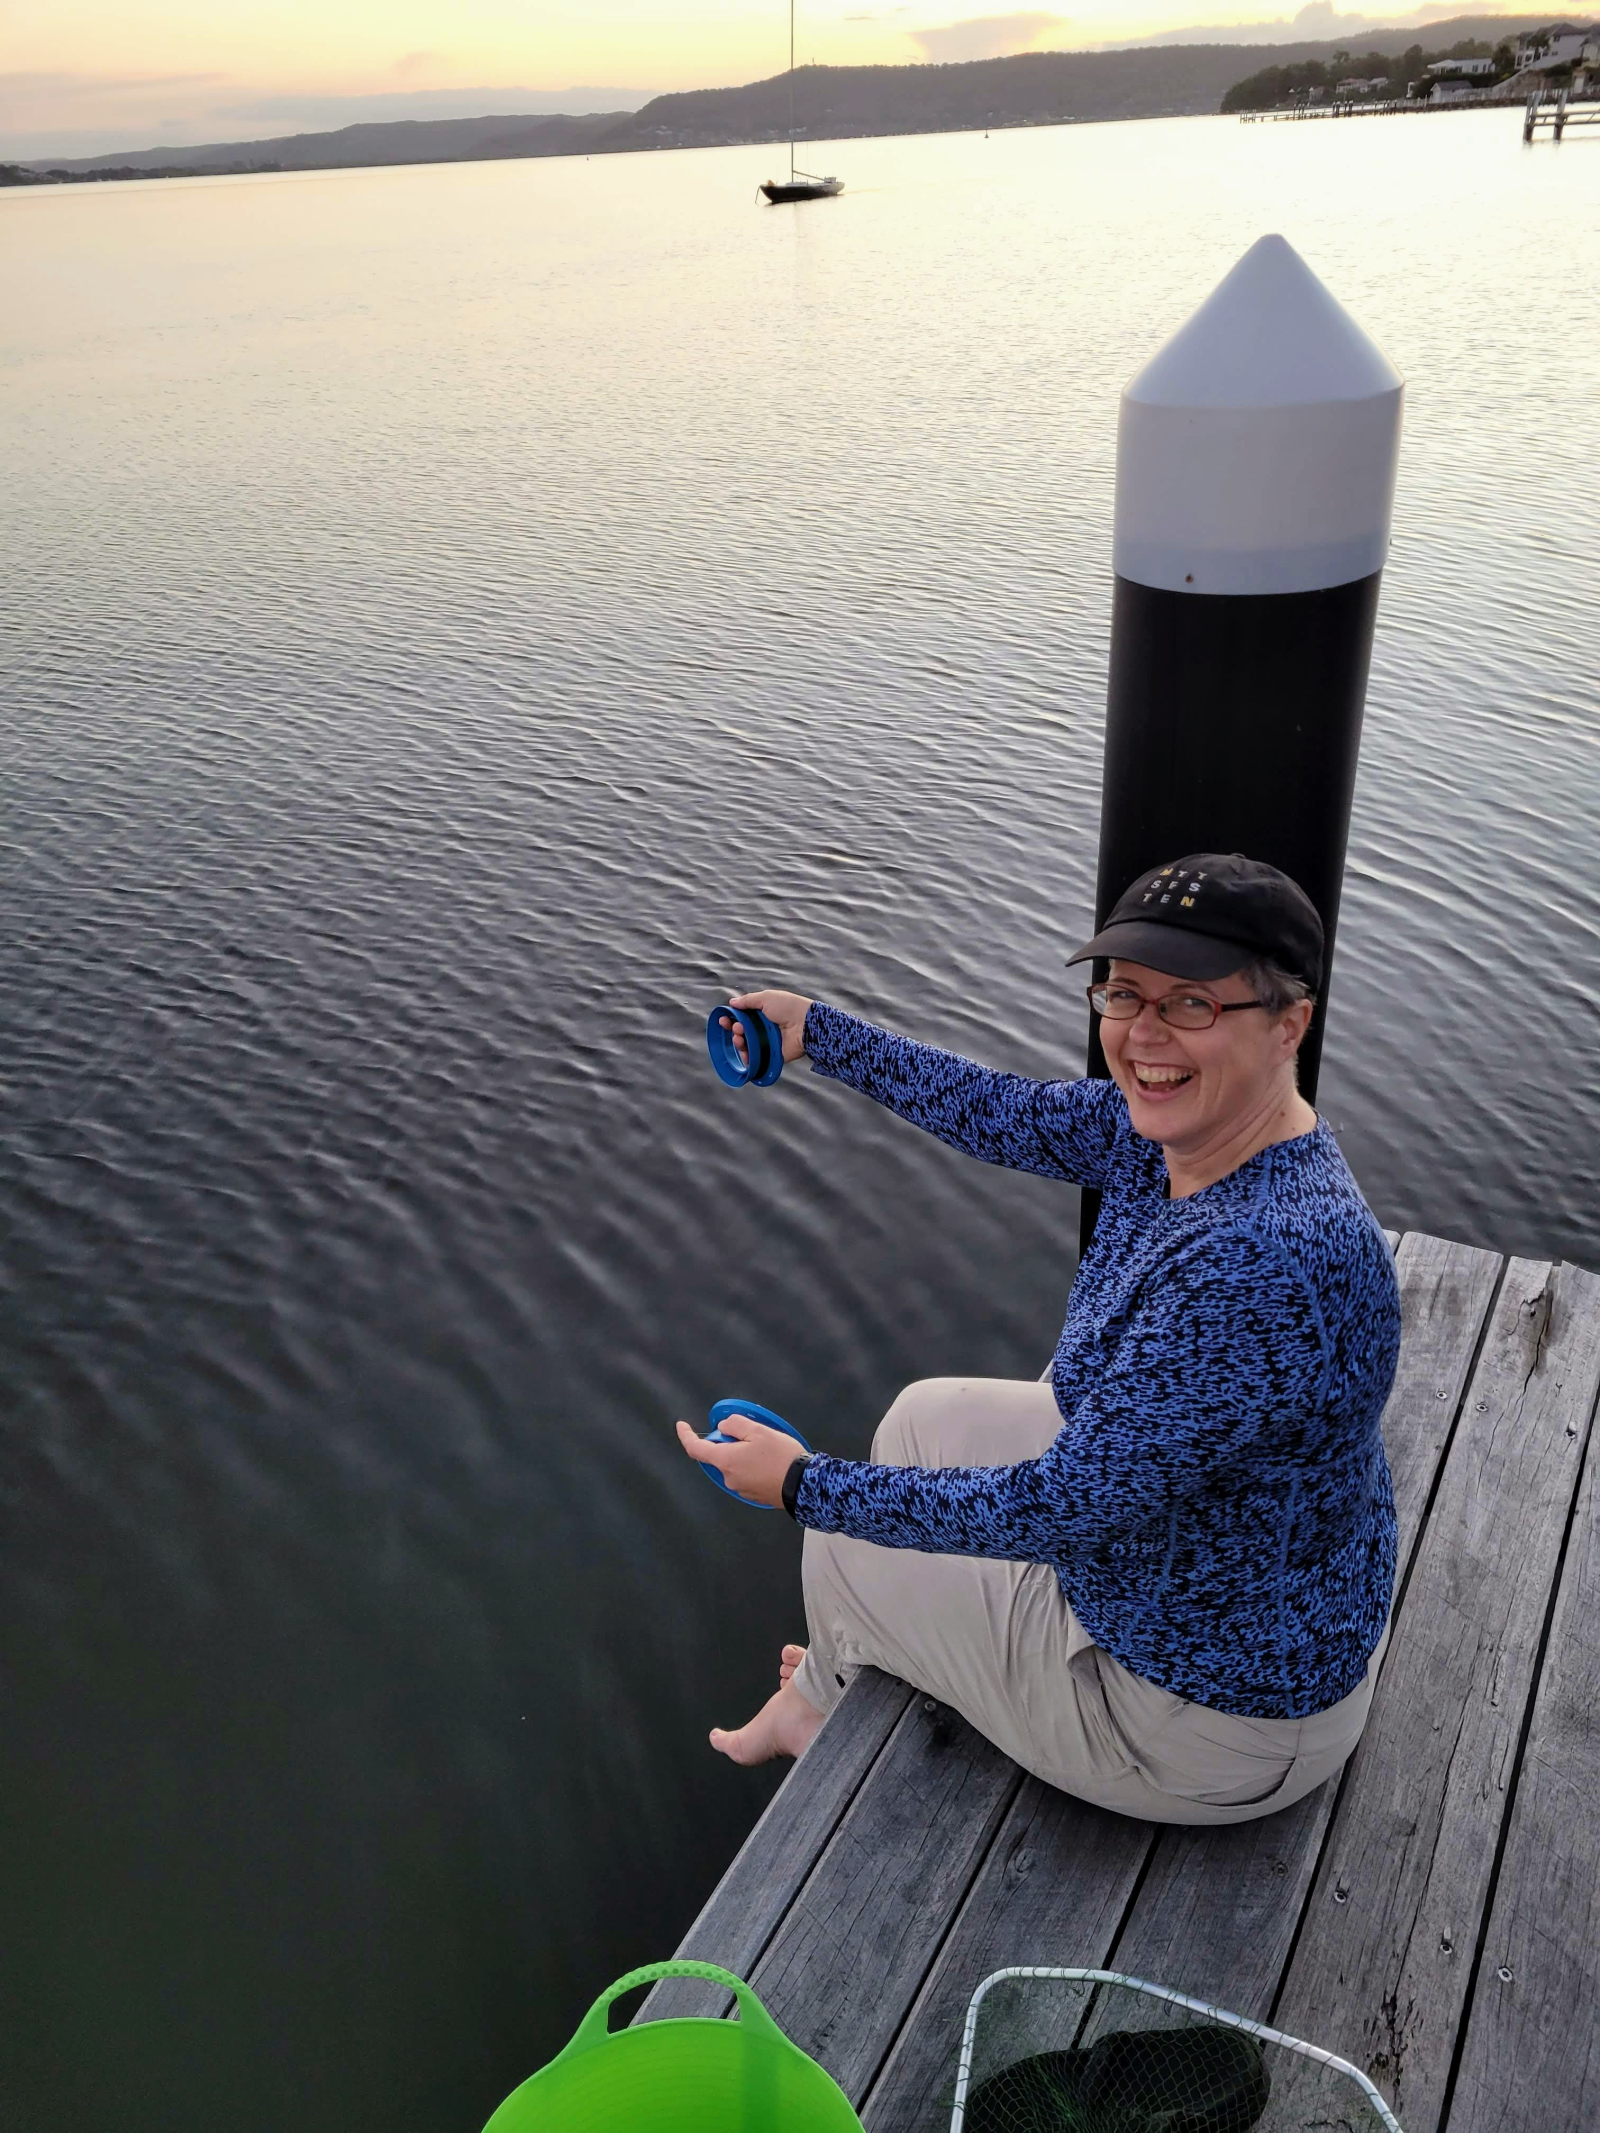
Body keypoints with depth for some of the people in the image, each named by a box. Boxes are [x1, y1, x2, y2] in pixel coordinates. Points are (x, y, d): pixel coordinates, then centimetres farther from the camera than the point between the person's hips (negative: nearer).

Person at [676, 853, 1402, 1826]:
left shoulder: (1263, 1266, -38)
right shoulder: (1177, 1128, -11)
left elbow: (1064, 1506, -32)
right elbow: (1006, 1115, 4)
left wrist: (806, 1485, -22)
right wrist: (820, 1031, 13)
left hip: (1214, 1704, -8)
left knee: (846, 1548, 9)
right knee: (925, 1417, 21)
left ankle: (831, 1714, 48)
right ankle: (824, 1693, 47)